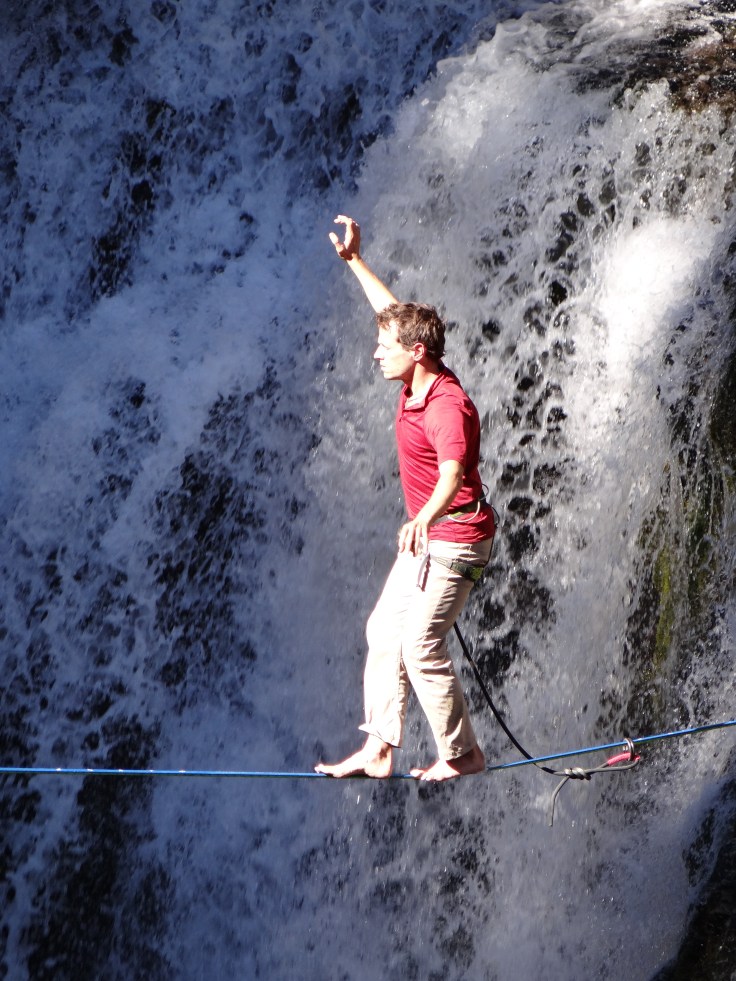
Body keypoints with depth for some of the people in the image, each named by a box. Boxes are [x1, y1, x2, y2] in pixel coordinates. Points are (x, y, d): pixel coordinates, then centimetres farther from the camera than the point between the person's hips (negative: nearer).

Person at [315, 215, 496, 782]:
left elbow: (453, 474, -40)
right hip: (427, 538, 10)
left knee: (420, 646, -9)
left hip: (454, 539, -10)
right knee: (384, 629, 10)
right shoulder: (417, 382, 2)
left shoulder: (447, 407, -25)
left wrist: (422, 520, -57)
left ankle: (462, 754, 4)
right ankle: (379, 750, 14)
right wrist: (354, 260, 21)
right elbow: (394, 309, 17)